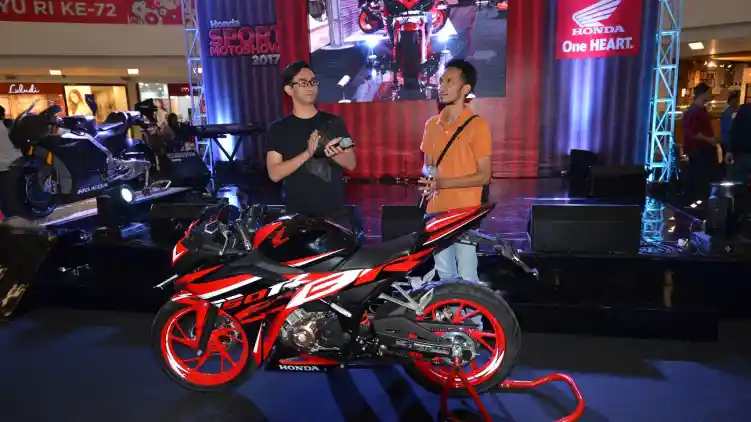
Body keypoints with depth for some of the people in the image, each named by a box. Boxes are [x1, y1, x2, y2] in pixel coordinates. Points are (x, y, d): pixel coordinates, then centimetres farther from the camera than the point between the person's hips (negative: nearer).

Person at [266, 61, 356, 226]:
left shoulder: (334, 122, 7)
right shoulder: (278, 128, 2)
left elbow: (351, 163, 5)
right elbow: (274, 173, -7)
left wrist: (333, 153, -17)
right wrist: (307, 153, -21)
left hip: (335, 213, 2)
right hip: (297, 215, -1)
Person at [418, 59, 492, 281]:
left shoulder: (477, 125, -10)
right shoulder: (432, 124, 8)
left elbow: (484, 175, -11)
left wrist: (443, 183, -19)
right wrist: (428, 176, -7)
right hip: (437, 211, 6)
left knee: (466, 277, 1)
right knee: (444, 274, 16)